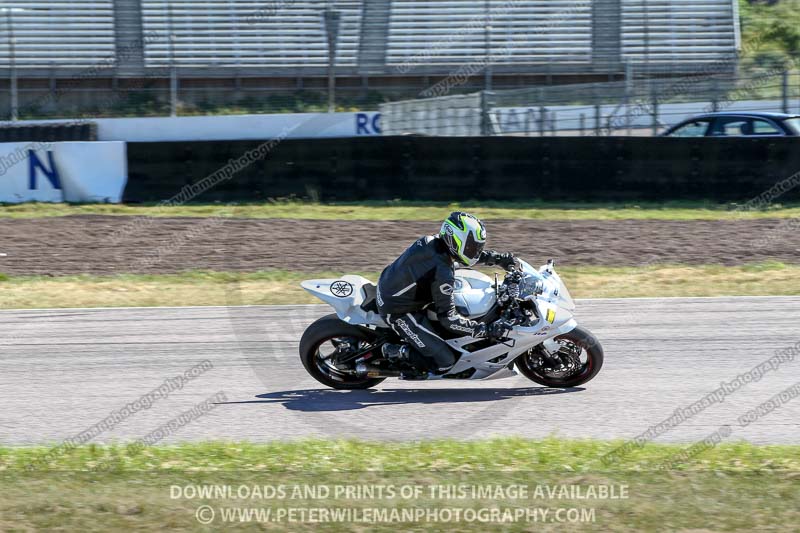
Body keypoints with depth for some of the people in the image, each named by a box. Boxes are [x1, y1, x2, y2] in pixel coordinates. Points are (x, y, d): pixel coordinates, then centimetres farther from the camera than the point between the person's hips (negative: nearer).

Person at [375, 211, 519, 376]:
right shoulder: (442, 274, -30)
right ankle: (394, 352, 0)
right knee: (445, 362, -11)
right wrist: (487, 330, -25)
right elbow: (448, 318, -25)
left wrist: (500, 258, 10)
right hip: (398, 311, -9)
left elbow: (469, 254, 15)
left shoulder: (431, 241, -6)